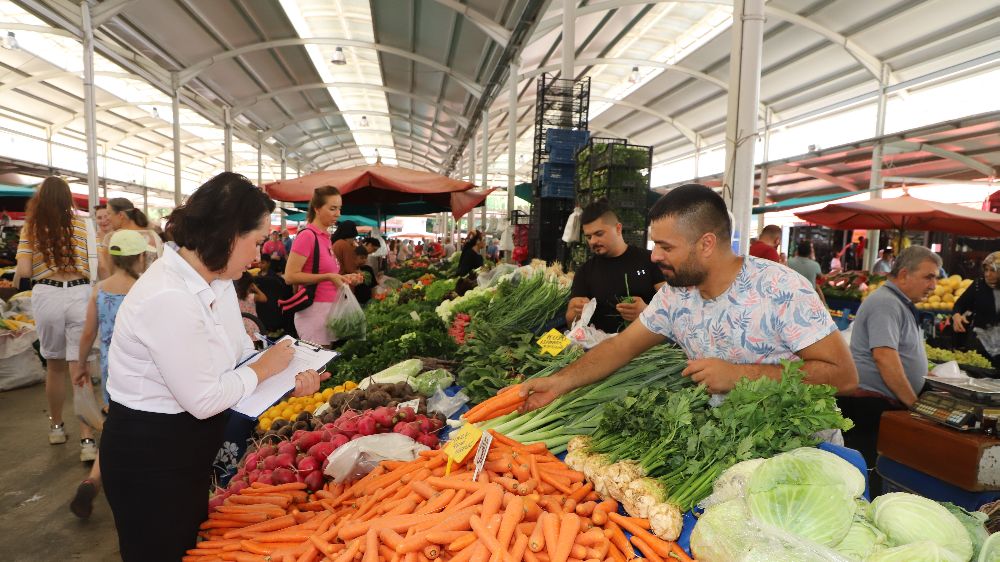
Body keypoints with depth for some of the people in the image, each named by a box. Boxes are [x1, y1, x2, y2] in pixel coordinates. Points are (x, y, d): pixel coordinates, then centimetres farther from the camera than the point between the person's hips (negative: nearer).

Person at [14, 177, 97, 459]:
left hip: (47, 296, 1)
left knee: (54, 364, 18)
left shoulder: (30, 228, 4)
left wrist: (15, 280, 18)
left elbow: (24, 270, -4)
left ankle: (56, 427, 34)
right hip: (80, 294, -1)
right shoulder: (82, 225, 4)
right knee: (80, 368, 0)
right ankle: (87, 440, -4)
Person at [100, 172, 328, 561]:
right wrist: (263, 369, -14)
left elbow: (238, 354, 5)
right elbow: (203, 400, -27)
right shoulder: (169, 298, -31)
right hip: (150, 458, -9)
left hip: (188, 444, 9)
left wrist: (290, 378, -10)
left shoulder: (218, 283, -1)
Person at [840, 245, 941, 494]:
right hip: (869, 405, -10)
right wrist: (914, 403, -16)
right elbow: (884, 356, -23)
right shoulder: (885, 303, -14)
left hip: (885, 404, 10)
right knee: (869, 476, -5)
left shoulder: (900, 304, 19)